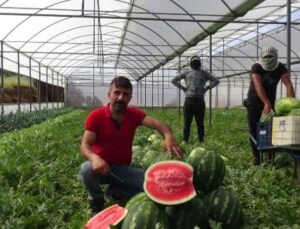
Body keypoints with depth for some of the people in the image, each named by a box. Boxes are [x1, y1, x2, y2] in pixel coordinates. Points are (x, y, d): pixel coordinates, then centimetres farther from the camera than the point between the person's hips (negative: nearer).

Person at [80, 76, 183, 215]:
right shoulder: (95, 116, -12)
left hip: (123, 168, 2)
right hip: (101, 167, -2)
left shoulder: (134, 114, -4)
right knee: (87, 169, -36)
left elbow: (156, 123, -21)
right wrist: (94, 158, -43)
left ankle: (116, 190, 6)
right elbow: (85, 145, -18)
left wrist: (169, 136, -46)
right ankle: (96, 202, -4)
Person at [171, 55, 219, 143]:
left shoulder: (204, 73, 16)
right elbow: (174, 80, 17)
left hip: (200, 101, 0)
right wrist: (182, 87, 6)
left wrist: (206, 88, 5)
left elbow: (216, 81, 16)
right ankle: (185, 141, 7)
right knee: (187, 122, 1)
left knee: (200, 122, 1)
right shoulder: (186, 73, 16)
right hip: (189, 100, 0)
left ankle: (201, 141, 7)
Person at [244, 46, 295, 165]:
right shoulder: (256, 67, -22)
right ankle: (256, 156, 5)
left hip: (270, 102, 2)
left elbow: (288, 84, -24)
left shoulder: (280, 68, -12)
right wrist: (266, 103, -49)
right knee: (254, 130, -2)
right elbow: (258, 86, -35)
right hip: (254, 102, -2)